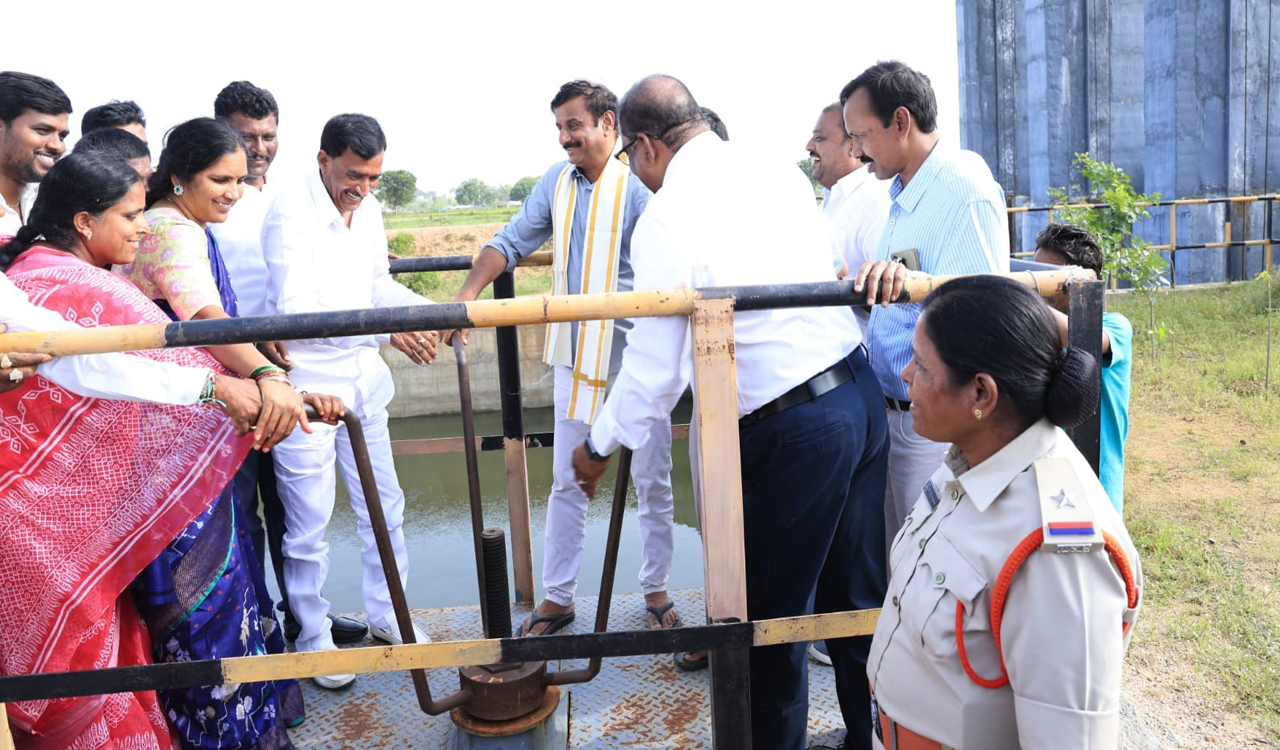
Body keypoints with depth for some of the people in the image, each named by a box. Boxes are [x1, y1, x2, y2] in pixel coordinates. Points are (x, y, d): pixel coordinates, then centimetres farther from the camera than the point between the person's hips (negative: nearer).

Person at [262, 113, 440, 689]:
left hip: (362, 381, 7)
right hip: (306, 388, -7)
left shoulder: (369, 211, 5)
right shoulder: (289, 214, -18)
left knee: (384, 508, 15)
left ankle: (386, 614, 33)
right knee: (309, 526, 5)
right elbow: (295, 309, -27)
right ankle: (313, 637, 24)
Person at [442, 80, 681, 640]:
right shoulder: (557, 181, 6)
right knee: (566, 482, 11)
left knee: (652, 482, 9)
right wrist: (468, 294, -3)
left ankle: (656, 593, 27)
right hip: (575, 356, 5)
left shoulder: (639, 185, -12)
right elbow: (512, 242, 11)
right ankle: (557, 597, 24)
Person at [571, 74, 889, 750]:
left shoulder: (666, 217, -13)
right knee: (857, 596, 20)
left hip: (789, 431, -8)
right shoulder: (782, 174, 8)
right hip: (860, 394, 8)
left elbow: (655, 366, -12)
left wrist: (600, 446, 5)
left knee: (771, 616, 11)